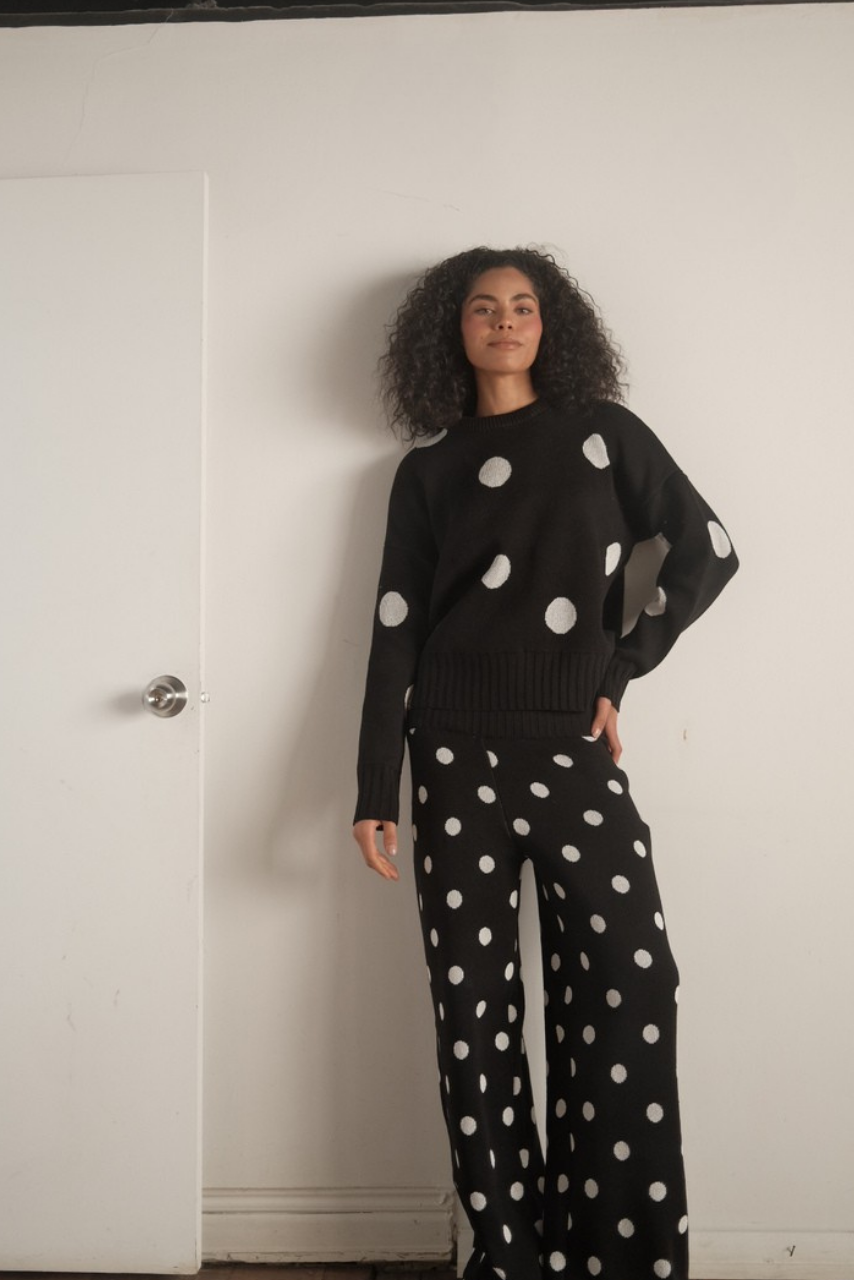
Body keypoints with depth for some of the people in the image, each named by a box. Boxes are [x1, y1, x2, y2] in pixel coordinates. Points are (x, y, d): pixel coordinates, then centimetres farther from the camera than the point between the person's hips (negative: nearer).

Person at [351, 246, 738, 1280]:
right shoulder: (426, 470, 12)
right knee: (473, 999, 0)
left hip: (576, 750, 0)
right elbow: (394, 628, 8)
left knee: (627, 987, -11)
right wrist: (374, 790, 2)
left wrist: (618, 672, -1)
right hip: (459, 751, 1)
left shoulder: (603, 434, 11)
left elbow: (706, 551, 7)